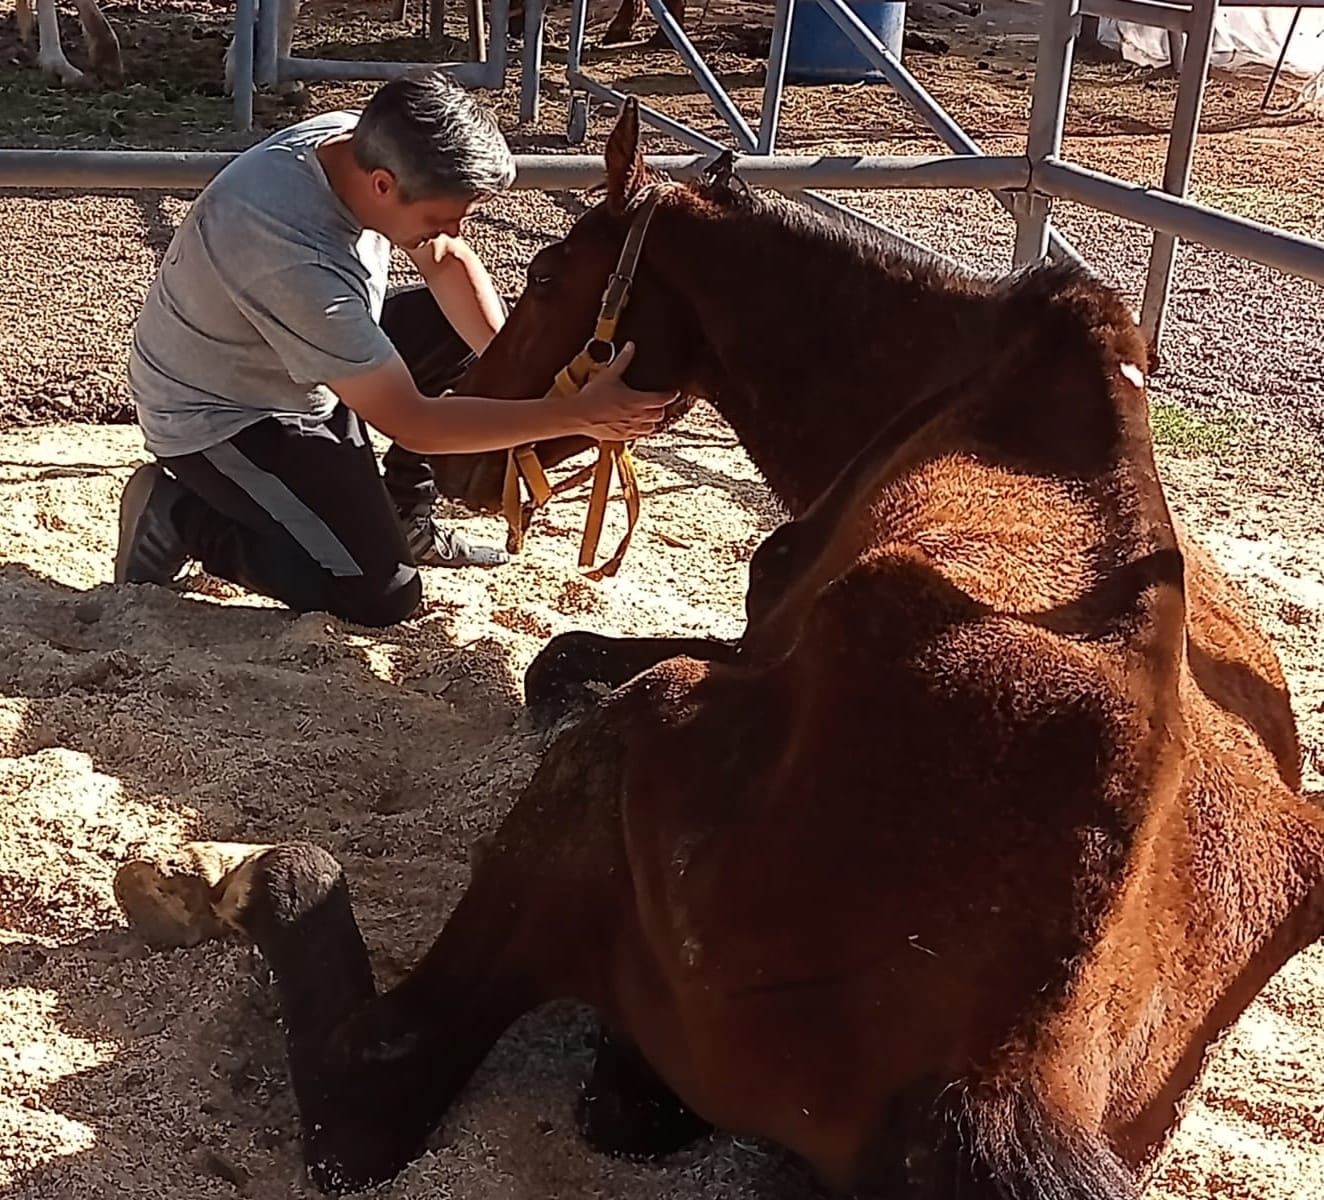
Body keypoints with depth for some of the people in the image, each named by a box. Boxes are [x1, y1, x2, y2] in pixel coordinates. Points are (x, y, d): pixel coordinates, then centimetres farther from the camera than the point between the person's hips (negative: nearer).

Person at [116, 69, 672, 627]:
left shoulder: (360, 141, -16)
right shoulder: (296, 258, -39)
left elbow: (449, 261, 0)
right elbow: (413, 424, -32)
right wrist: (579, 412, -33)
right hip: (216, 419, -8)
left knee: (470, 317, 1)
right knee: (380, 595, -15)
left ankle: (401, 515, 14)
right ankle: (180, 514, 1)